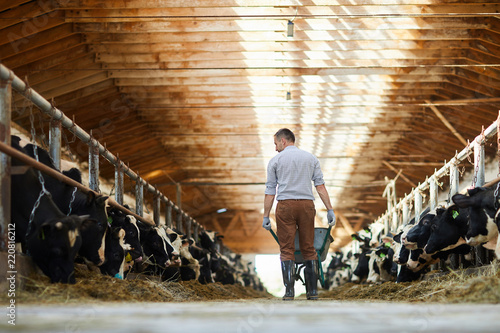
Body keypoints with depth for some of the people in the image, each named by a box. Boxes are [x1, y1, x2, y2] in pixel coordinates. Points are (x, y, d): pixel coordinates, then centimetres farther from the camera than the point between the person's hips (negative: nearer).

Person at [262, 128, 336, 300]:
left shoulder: (276, 160, 6)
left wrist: (266, 216, 7)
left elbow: (270, 191, 4)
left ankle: (289, 291, -7)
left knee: (287, 250, 0)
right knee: (309, 249, 8)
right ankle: (312, 290, 5)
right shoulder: (311, 158, 13)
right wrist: (330, 210, 5)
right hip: (307, 205, 2)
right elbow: (320, 186, 6)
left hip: (285, 205, -2)